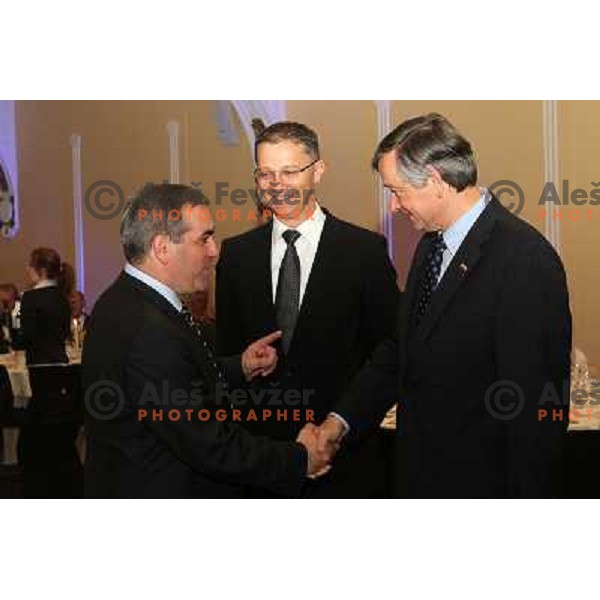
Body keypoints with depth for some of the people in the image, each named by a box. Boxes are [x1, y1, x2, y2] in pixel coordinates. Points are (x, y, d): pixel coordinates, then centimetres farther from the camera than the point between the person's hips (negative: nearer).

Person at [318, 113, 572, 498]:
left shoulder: (526, 261, -22)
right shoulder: (432, 244, 7)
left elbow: (537, 405, -21)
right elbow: (401, 349, 13)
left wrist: (527, 497, -18)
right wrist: (344, 418, 6)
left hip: (482, 480, -8)